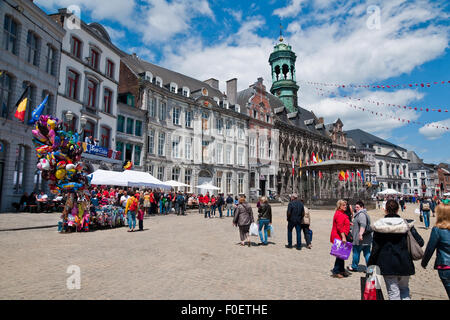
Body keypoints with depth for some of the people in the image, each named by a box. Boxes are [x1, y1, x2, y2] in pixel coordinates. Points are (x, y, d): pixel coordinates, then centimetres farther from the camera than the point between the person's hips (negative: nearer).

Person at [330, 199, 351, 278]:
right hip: (339, 237, -11)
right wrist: (343, 237, -29)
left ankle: (342, 270, 28)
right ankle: (335, 272, 1)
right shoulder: (339, 214, -18)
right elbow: (340, 227, -25)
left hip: (341, 237, 11)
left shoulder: (342, 213, 17)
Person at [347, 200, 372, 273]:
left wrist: (360, 234, -35)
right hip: (367, 239, 9)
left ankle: (354, 267, 19)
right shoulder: (365, 213, 16)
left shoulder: (361, 214, -17)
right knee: (367, 253, 9)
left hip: (359, 239, -9)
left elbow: (363, 225, -30)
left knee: (356, 252, 6)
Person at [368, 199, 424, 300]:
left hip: (387, 264, -1)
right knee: (404, 289, 22)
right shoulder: (407, 224, -6)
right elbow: (420, 242, -8)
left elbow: (375, 248, -7)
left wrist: (370, 265, 2)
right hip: (404, 264, 2)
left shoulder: (379, 226, -9)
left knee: (393, 293, 8)